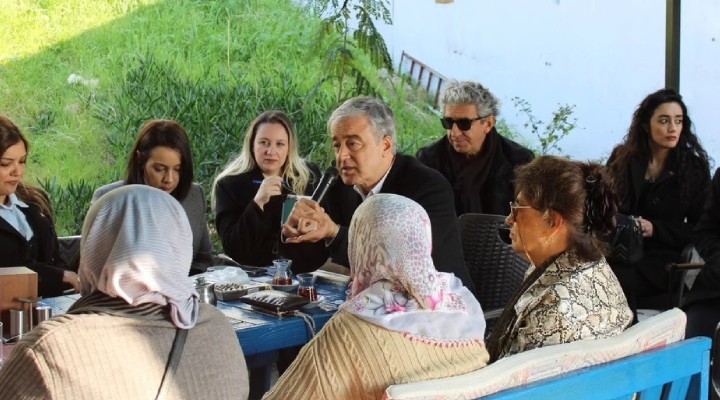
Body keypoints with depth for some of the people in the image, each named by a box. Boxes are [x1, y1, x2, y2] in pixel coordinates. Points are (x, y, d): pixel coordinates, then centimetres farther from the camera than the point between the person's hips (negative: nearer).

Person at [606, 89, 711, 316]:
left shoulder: (694, 168, 5)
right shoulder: (622, 159, 11)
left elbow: (699, 229, 3)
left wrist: (655, 229, -11)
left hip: (664, 257, -2)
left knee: (619, 280, -32)